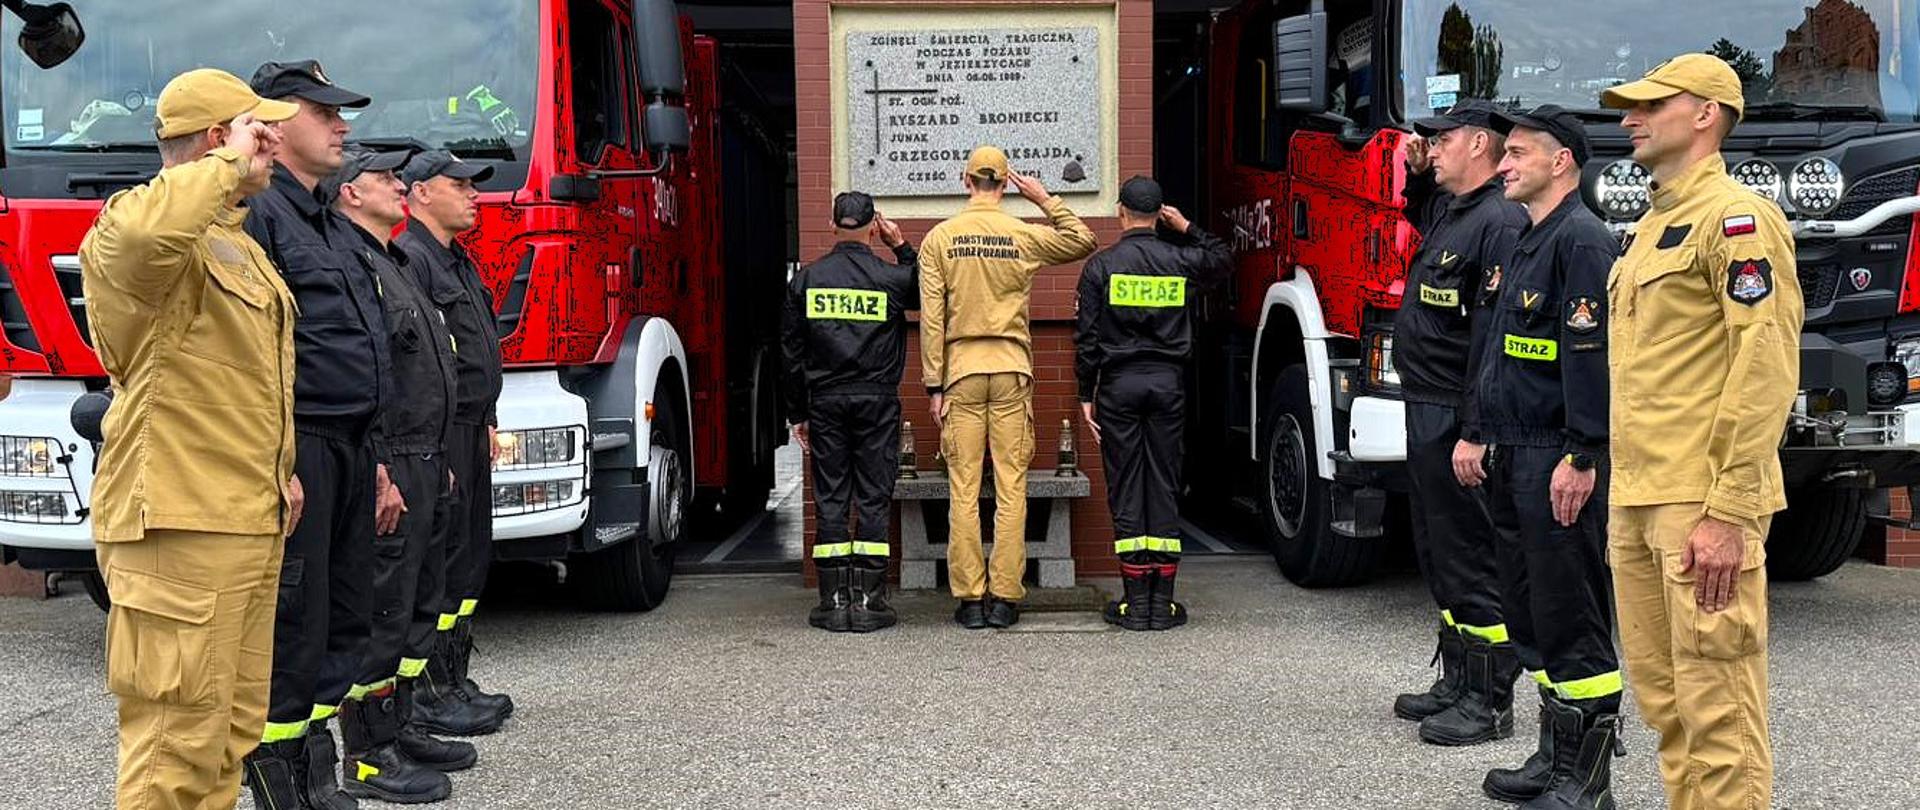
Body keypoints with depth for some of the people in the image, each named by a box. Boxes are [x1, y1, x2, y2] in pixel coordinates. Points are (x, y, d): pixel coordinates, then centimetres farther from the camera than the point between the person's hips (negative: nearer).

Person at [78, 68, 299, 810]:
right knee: (179, 738, -8)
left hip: (249, 521, 10)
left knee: (233, 728, 15)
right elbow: (147, 230, -38)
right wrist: (231, 165, -22)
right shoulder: (140, 222, -10)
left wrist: (280, 470, 26)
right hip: (180, 524, -10)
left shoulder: (233, 240, 22)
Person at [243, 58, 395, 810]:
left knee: (345, 618, 12)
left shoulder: (337, 227, 21)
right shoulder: (256, 212, -8)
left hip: (351, 448, 9)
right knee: (294, 627, -6)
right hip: (296, 445, -9)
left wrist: (379, 463, 21)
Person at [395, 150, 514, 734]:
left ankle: (454, 681, 21)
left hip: (468, 432, 10)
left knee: (471, 557, 13)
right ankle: (428, 696, -1)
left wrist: (486, 423, 21)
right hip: (435, 433, -10)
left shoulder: (457, 261, 20)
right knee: (439, 563, -7)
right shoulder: (408, 258, -13)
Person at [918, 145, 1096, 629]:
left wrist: (934, 385, 1)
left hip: (961, 370, 0)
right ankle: (1005, 598, 2)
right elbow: (1082, 242, 17)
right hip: (1011, 370, 0)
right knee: (1011, 488, 2)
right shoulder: (1023, 236, 1)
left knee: (964, 489, 2)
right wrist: (1046, 201, 16)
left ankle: (969, 599, 3)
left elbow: (931, 318, -2)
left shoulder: (940, 239, 1)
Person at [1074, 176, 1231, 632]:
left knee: (1125, 490, 2)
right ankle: (1163, 602, 6)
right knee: (1165, 487, 6)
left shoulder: (1101, 266, -3)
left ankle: (1135, 602, 2)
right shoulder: (1180, 261, 3)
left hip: (1119, 385, -2)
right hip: (1168, 382, 2)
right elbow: (1223, 262, 26)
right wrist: (1188, 230, 21)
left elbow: (1087, 337, -4)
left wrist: (1086, 395, 3)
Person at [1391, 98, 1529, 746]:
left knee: (1470, 556, -3)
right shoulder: (1450, 210, 13)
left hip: (1457, 418, -11)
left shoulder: (1499, 222, -18)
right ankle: (1457, 681, 29)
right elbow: (1421, 219, 40)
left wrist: (1475, 435, -26)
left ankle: (1488, 703, 5)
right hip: (1428, 415, 11)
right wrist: (1416, 175, 18)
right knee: (1440, 552, 17)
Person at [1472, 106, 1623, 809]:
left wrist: (1581, 458, -24)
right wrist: (1487, 439, 21)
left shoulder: (1582, 241, -12)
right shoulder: (1525, 244, 19)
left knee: (1571, 620, -4)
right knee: (1531, 616, 15)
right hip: (1515, 460, 10)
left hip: (1557, 464, -10)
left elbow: (1594, 356, -20)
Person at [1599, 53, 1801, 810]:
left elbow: (1768, 368, -16)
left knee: (1717, 712, -5)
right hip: (1639, 501, 9)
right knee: (1664, 703, 13)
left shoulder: (1736, 214, -7)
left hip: (1701, 506, -9)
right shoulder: (1650, 228, 20)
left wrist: (1727, 512, -21)